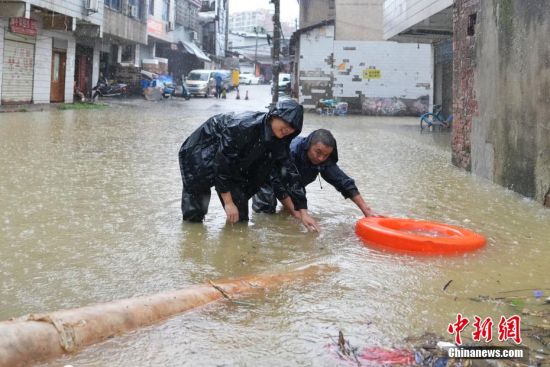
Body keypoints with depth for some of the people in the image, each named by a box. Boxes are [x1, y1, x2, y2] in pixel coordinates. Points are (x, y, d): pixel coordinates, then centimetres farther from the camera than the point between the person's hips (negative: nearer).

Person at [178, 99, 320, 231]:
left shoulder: (279, 140, -16)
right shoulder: (243, 126, -37)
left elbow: (289, 171, -13)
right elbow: (221, 163, -33)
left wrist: (303, 212, -16)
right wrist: (228, 202, -28)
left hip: (234, 163, 6)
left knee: (240, 216, -4)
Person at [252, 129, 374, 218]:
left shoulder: (325, 160, -26)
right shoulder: (290, 152, -43)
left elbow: (344, 182, -26)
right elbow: (279, 185, -42)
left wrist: (367, 211, -33)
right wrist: (297, 214, -45)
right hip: (268, 178, -5)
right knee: (266, 213, -12)